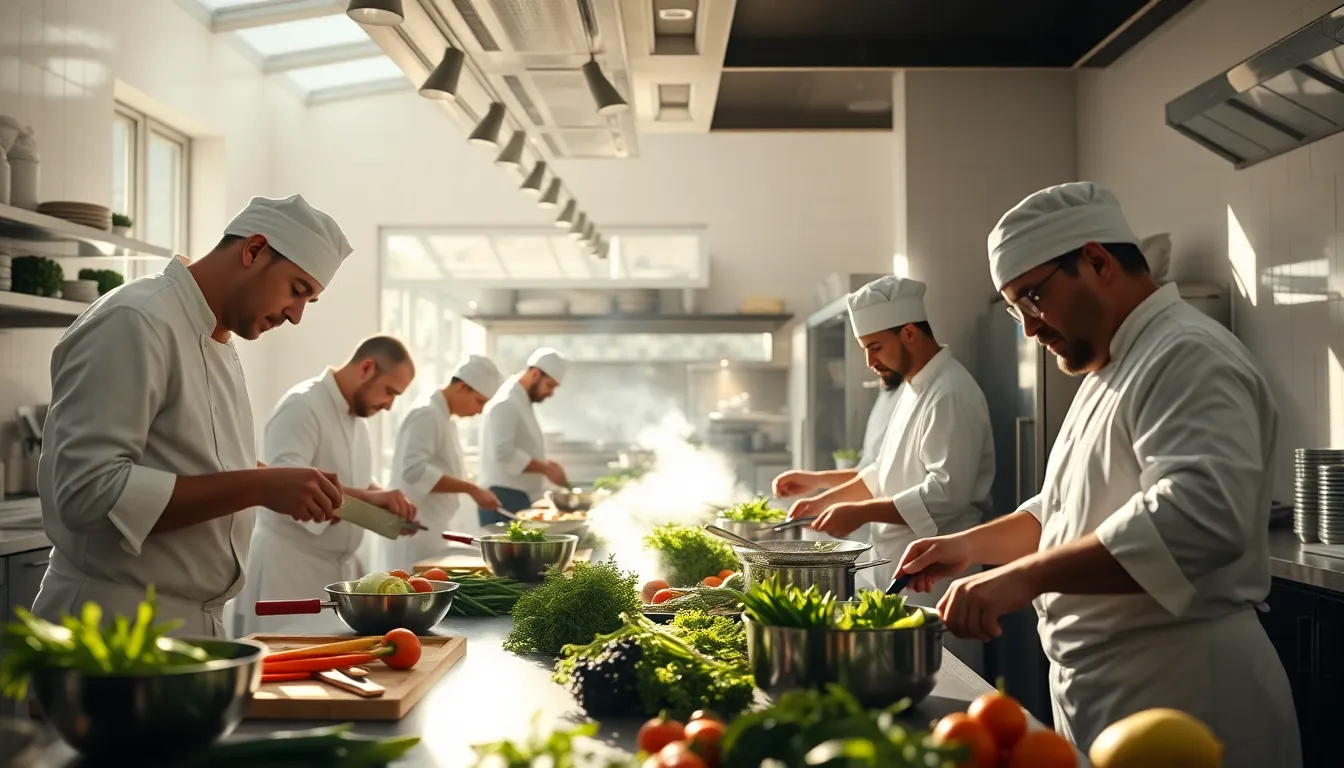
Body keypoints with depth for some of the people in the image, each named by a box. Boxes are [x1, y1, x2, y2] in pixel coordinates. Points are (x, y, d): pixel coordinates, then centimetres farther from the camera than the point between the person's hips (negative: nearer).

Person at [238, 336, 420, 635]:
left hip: (339, 569, 8)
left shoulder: (355, 416, 12)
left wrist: (389, 502, -1)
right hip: (289, 569, -8)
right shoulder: (302, 406, -17)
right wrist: (368, 498, -35)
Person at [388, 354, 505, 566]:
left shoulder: (446, 419, 16)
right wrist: (471, 489, -26)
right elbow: (414, 471, -26)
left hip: (436, 530, 10)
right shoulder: (427, 415, -14)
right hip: (420, 532, -10)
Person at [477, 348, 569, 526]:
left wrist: (545, 465, 8)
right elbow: (504, 453, -24)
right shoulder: (506, 403, -14)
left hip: (520, 498, 10)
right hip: (505, 499, -10)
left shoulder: (523, 402, 17)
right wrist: (545, 468, -20)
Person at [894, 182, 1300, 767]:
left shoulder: (1188, 357, -18)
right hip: (1100, 693, 9)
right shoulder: (1110, 372, 16)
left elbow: (1199, 515, -33)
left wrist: (1025, 576, -33)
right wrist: (971, 546, 10)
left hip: (1180, 698, -9)